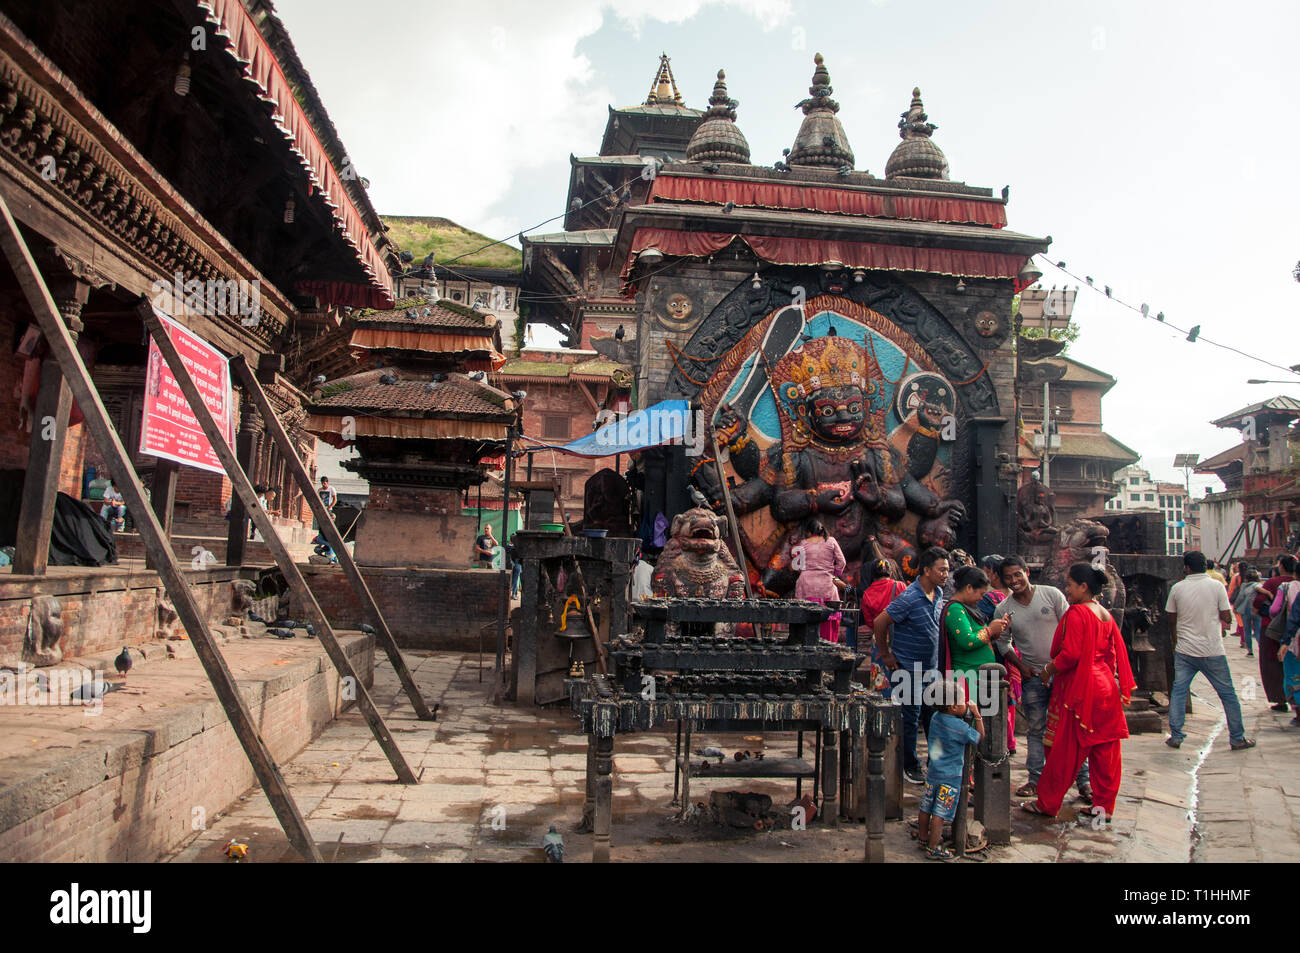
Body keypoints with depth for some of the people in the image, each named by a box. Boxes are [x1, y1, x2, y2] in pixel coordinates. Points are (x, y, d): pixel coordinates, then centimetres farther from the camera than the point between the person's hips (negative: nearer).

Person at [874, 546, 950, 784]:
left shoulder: (939, 594, 4)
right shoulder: (909, 598, -21)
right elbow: (879, 623, -18)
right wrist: (886, 655, -11)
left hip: (931, 668, 7)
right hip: (909, 668, -7)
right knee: (910, 719, 3)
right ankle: (910, 767, 16)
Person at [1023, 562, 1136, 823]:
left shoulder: (1076, 613, -15)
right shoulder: (1106, 615, 10)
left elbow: (1070, 654, -21)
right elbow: (1113, 653, 14)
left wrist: (1048, 670, -7)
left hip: (1079, 689, -8)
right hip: (1105, 686, 8)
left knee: (1064, 750, 1)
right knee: (1104, 750, 11)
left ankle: (1047, 804, 10)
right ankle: (1104, 807, 17)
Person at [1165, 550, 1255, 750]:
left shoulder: (1177, 588, -1)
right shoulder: (1217, 586, -5)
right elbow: (1227, 618, -4)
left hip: (1184, 651, 1)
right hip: (1212, 651, -1)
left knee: (1178, 691, 7)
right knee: (1227, 693, 11)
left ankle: (1175, 736, 6)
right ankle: (1237, 739, 16)